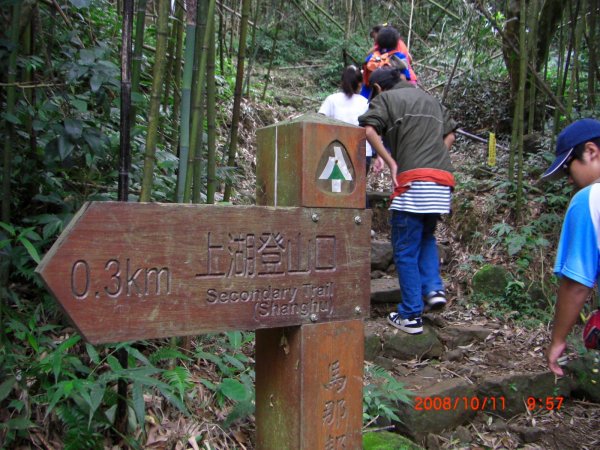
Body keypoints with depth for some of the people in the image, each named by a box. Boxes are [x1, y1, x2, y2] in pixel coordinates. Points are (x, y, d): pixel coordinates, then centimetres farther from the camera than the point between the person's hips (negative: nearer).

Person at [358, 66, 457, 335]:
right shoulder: (430, 99, 26)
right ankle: (434, 289, 9)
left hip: (414, 180, -6)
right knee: (426, 237, 25)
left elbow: (368, 130, -11)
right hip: (443, 180, 6)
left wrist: (391, 162, -7)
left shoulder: (384, 99, 7)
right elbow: (450, 134, 29)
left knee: (406, 250, 2)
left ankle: (411, 316, 6)